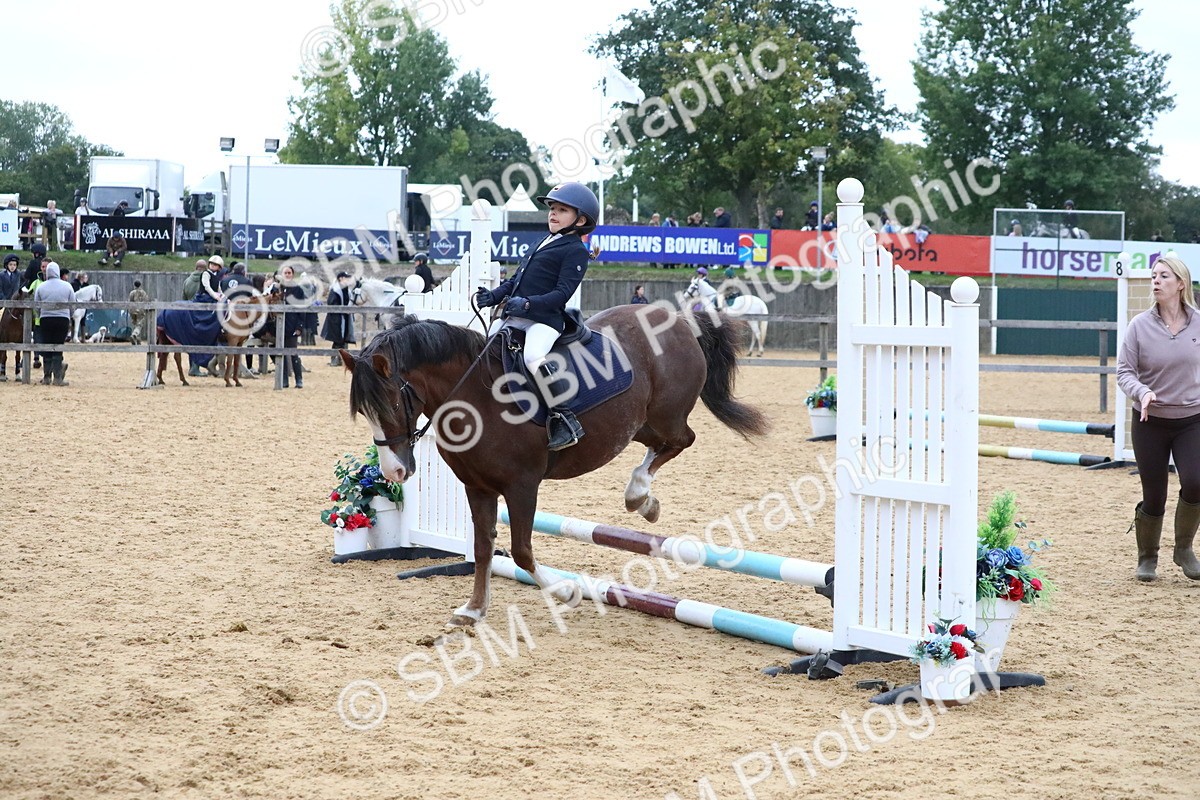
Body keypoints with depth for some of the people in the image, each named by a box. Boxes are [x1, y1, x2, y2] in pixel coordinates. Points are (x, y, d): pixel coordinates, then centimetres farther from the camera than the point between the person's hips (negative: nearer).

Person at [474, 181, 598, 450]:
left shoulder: (575, 250, -5)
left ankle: (564, 421, -30)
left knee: (533, 357, -34)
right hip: (514, 316, 10)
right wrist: (494, 296, 9)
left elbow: (563, 292, -16)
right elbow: (518, 278, 25)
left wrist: (529, 303, -28)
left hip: (545, 319, -10)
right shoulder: (546, 243, 23)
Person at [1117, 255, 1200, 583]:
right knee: (1154, 497, 2)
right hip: (1150, 422, -1)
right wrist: (1141, 392, -24)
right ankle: (1147, 558, 26)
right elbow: (1124, 370, -6)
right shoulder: (1140, 325, -6)